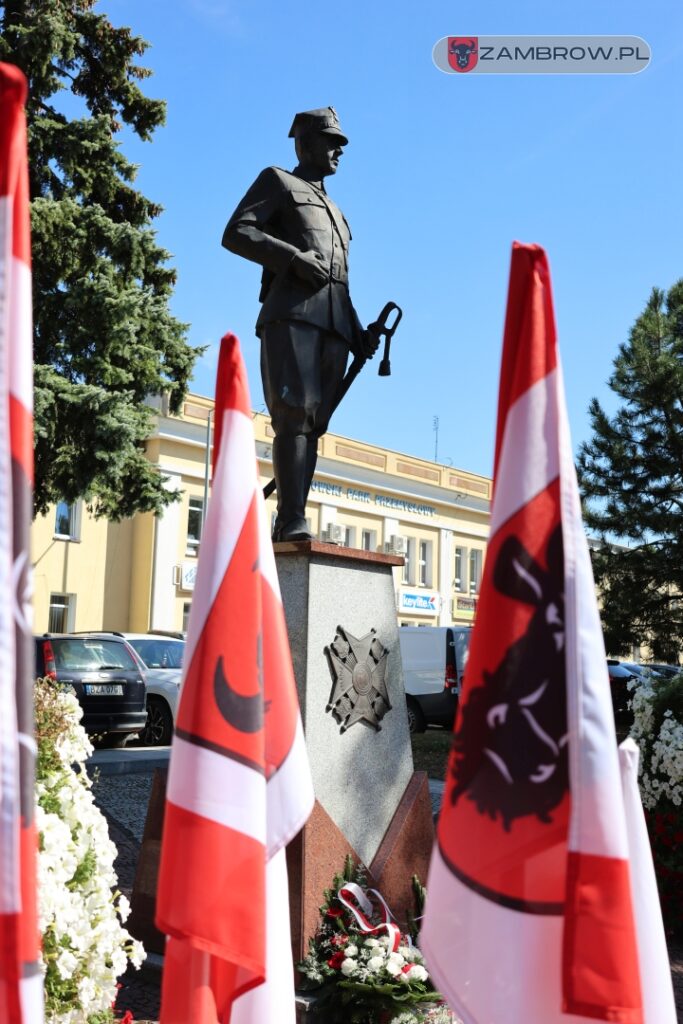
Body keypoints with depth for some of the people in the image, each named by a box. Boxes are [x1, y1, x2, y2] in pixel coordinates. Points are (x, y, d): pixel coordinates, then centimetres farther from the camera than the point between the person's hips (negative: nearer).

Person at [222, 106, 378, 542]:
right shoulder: (277, 181, 15)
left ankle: (288, 523, -6)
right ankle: (293, 521, -27)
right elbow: (236, 233, 0)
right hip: (291, 313, -6)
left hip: (334, 325, 7)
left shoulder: (335, 212, 35)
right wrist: (294, 257, -13)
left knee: (313, 423, -3)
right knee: (294, 414, -20)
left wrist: (359, 334, 15)